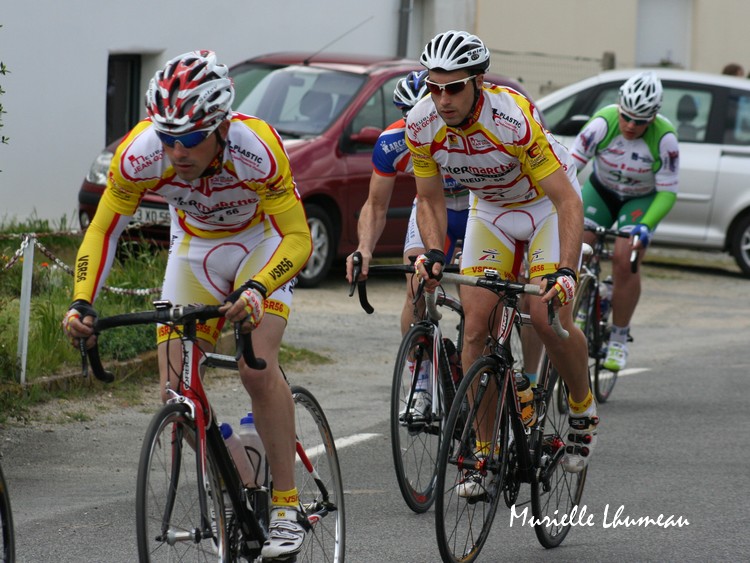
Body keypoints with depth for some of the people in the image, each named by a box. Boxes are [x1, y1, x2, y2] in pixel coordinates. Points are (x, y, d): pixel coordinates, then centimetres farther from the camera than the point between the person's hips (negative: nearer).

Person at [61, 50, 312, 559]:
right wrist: (83, 303, -31)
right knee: (176, 393, -8)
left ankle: (287, 508, -16)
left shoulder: (256, 150, -36)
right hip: (194, 249, 3)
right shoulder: (139, 154, -29)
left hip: (262, 244, -3)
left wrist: (256, 289, -50)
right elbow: (103, 229, -17)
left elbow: (297, 237, -32)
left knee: (257, 368, -26)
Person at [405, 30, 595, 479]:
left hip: (548, 204, -4)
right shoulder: (422, 125, -22)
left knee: (548, 316, -21)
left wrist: (565, 271, -48)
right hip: (490, 210, 4)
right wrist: (434, 254, -26)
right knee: (477, 325, -10)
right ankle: (483, 452, -1)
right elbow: (430, 200, -8)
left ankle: (584, 412, 6)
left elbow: (567, 200, -36)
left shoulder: (514, 118, -37)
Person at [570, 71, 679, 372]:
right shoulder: (603, 123, -28)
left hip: (642, 199, -2)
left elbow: (667, 192, -23)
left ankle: (619, 338, -4)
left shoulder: (664, 138, -29)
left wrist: (645, 226, -38)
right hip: (601, 189, 2)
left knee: (625, 260, -20)